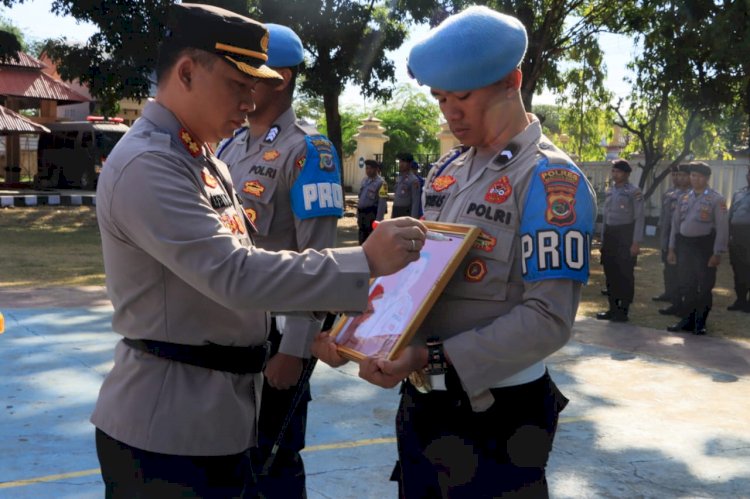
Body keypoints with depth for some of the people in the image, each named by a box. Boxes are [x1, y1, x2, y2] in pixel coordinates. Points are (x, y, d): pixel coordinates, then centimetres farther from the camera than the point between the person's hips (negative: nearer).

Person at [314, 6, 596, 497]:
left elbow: (548, 320, -21)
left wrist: (433, 358, -27)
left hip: (496, 416, -6)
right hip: (419, 402, 7)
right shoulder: (446, 171, 8)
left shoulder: (550, 179, -14)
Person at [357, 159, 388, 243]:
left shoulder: (381, 182, -11)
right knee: (362, 240, 14)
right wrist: (358, 216, 16)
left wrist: (378, 220, -21)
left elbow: (382, 203, -16)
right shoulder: (364, 180, 14)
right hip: (362, 213, 8)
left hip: (372, 214, -8)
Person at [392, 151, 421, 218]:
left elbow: (416, 202, -15)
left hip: (406, 213, -8)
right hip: (396, 212, 8)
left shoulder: (414, 180, -10)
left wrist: (413, 218, -20)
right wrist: (392, 213, 17)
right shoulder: (398, 178, 14)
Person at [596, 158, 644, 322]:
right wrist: (603, 238, 13)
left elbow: (639, 218, -11)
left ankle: (623, 311, 7)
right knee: (610, 273, 11)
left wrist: (636, 242, -16)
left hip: (625, 234, -7)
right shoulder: (610, 190, 11)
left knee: (625, 274, 0)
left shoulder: (634, 192, -8)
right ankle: (613, 308, 21)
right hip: (609, 234, 7)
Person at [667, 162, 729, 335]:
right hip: (684, 244, 5)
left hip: (705, 246, -4)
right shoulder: (684, 198, 10)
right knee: (686, 285, 9)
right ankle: (687, 320, 20)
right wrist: (671, 249, 8)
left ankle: (700, 322, 16)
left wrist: (717, 253, -13)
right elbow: (675, 224, 13)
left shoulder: (716, 199, -6)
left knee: (704, 286, 3)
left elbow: (722, 227, -9)